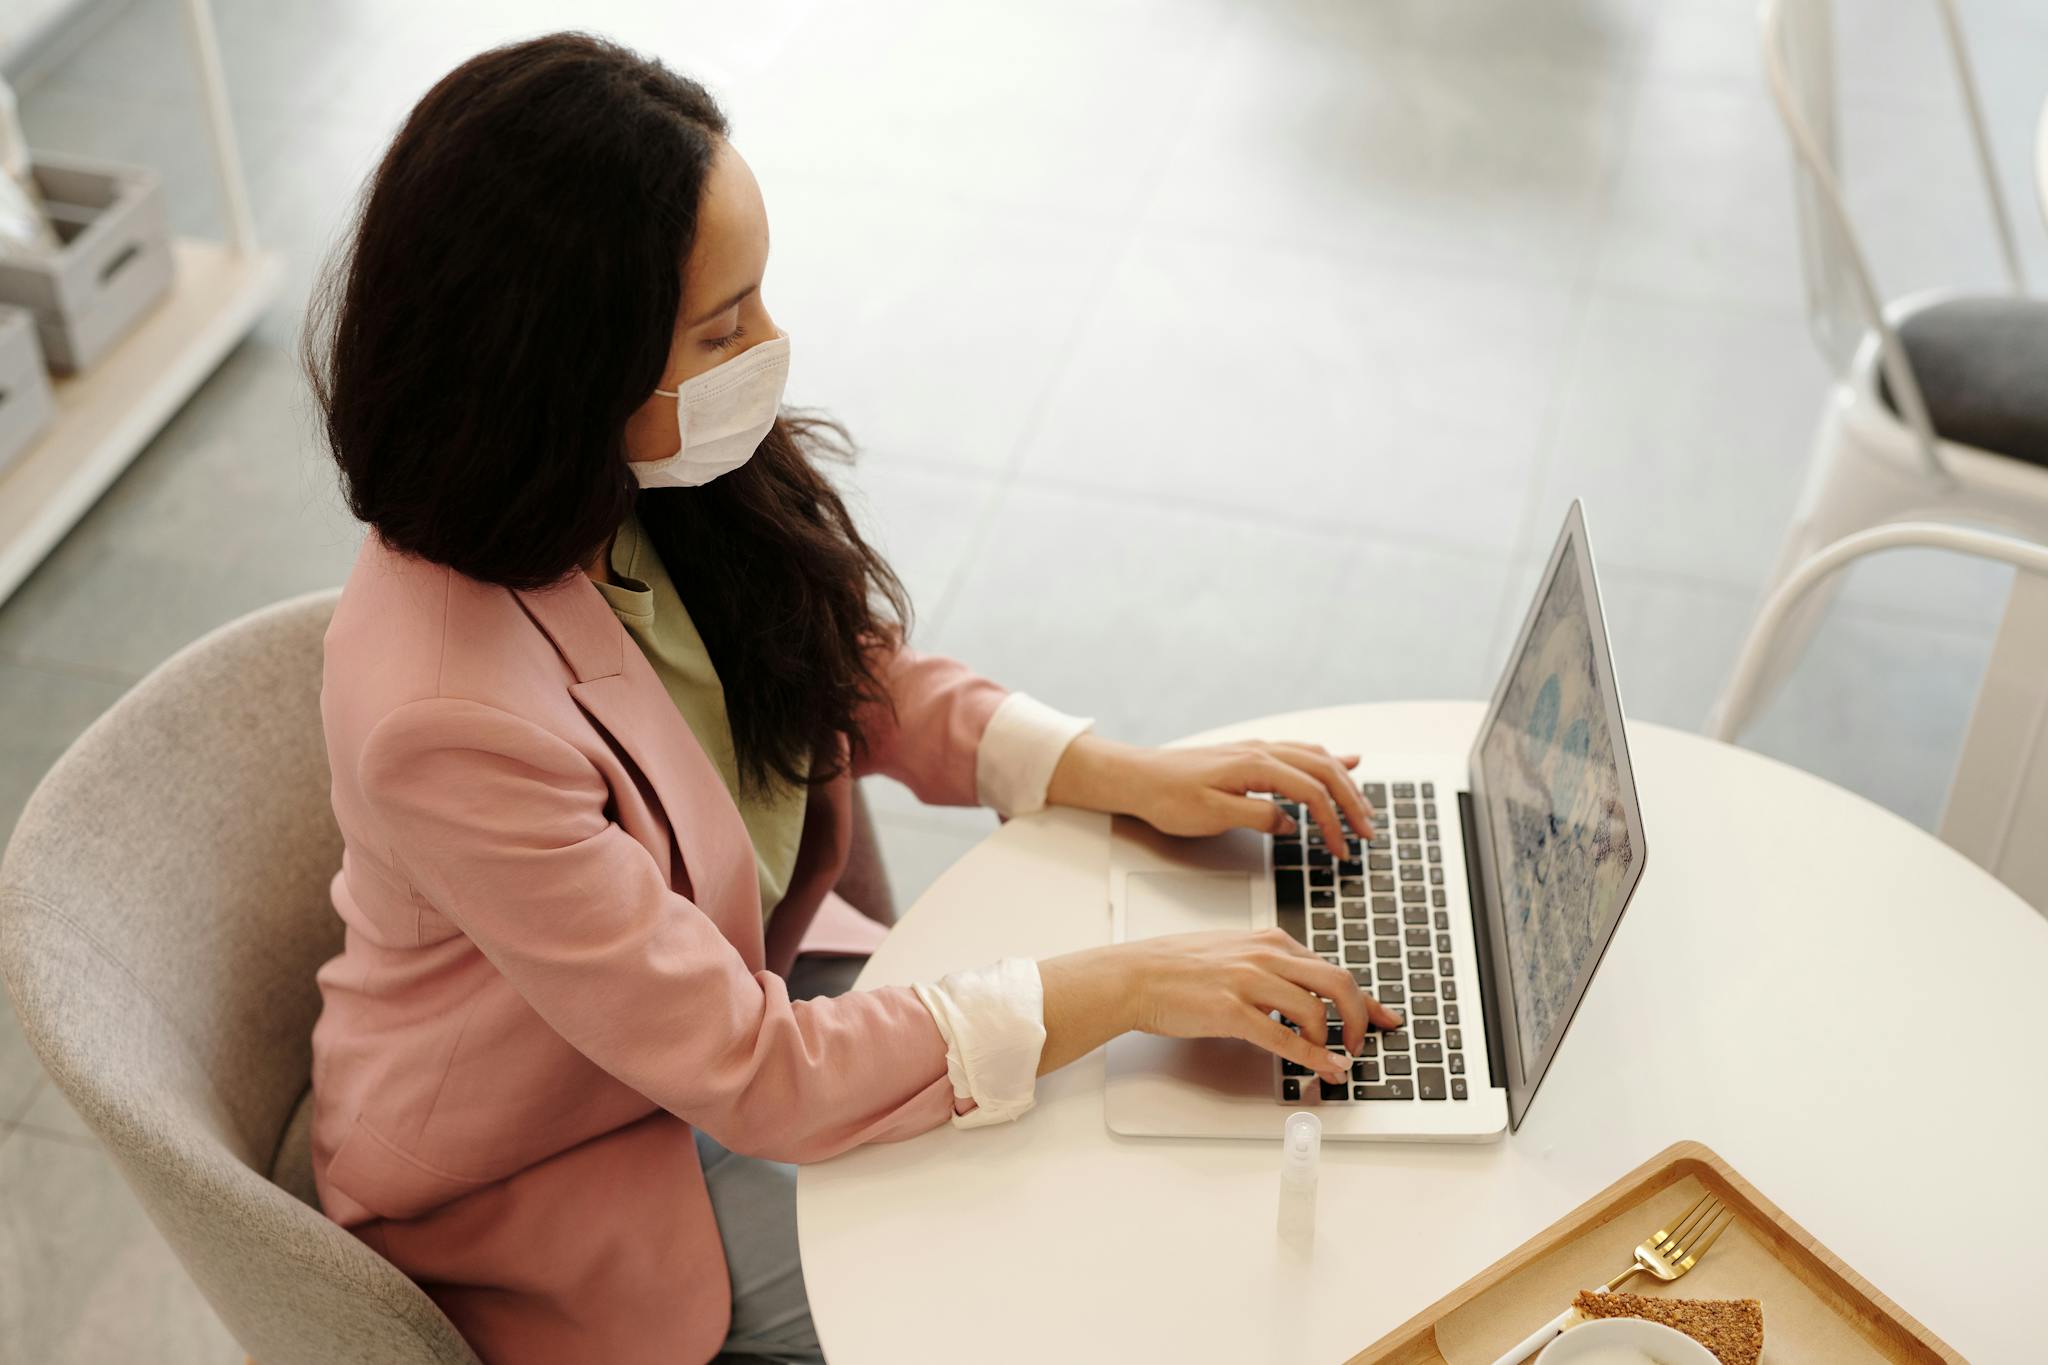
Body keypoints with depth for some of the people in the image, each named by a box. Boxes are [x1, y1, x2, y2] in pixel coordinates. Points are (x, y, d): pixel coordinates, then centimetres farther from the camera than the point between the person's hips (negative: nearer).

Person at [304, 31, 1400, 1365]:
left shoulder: (661, 489, -16)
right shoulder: (447, 715, -38)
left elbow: (868, 679, 4)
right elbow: (749, 1076, -30)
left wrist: (1131, 777, -9)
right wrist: (1121, 985, -27)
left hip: (745, 982, 6)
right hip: (545, 1174, -6)